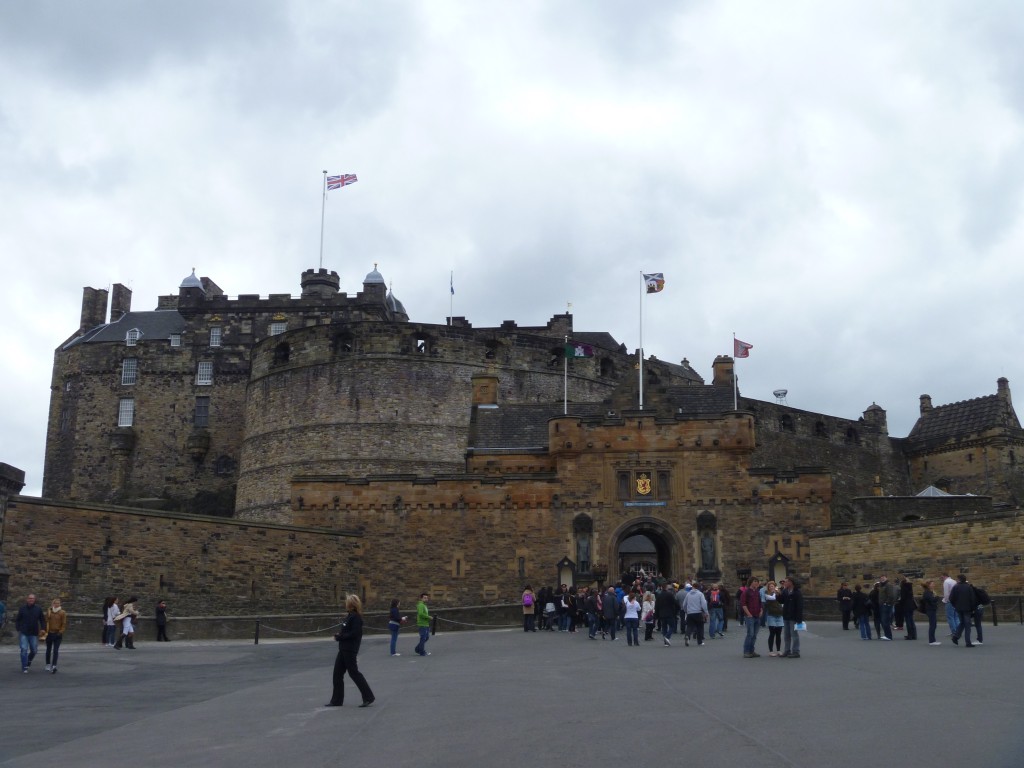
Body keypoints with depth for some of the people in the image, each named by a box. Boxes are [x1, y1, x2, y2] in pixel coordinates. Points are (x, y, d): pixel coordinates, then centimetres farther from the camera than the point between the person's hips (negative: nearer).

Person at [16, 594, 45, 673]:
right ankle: (24, 667, -2)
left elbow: (42, 620, 7)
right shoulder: (22, 609, 0)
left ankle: (29, 660, 39)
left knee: (34, 650, 9)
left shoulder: (38, 609, 2)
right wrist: (18, 629, -6)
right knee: (24, 650, -9)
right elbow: (17, 620, 6)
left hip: (34, 634, 2)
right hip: (23, 633, -2)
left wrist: (43, 629, -7)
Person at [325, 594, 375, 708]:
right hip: (343, 649, 10)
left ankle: (368, 697, 2)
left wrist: (340, 637, -17)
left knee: (354, 672, -5)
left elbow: (354, 633, -24)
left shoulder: (356, 617, -16)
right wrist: (339, 636, 2)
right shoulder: (350, 616, 13)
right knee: (337, 673, 11)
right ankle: (337, 700, 18)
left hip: (350, 650, -10)